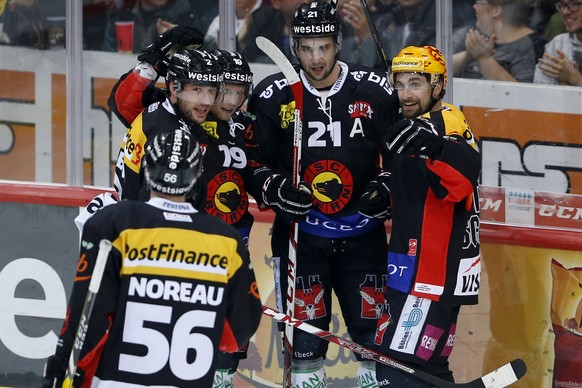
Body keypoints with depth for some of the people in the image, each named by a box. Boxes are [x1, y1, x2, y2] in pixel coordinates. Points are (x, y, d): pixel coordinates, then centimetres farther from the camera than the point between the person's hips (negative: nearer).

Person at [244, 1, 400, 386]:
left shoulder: (376, 91, -7)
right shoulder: (273, 97, -6)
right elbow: (253, 163, 1)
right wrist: (276, 189, -17)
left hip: (363, 234, 1)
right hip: (300, 232, -1)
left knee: (374, 331, 3)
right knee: (305, 337, -2)